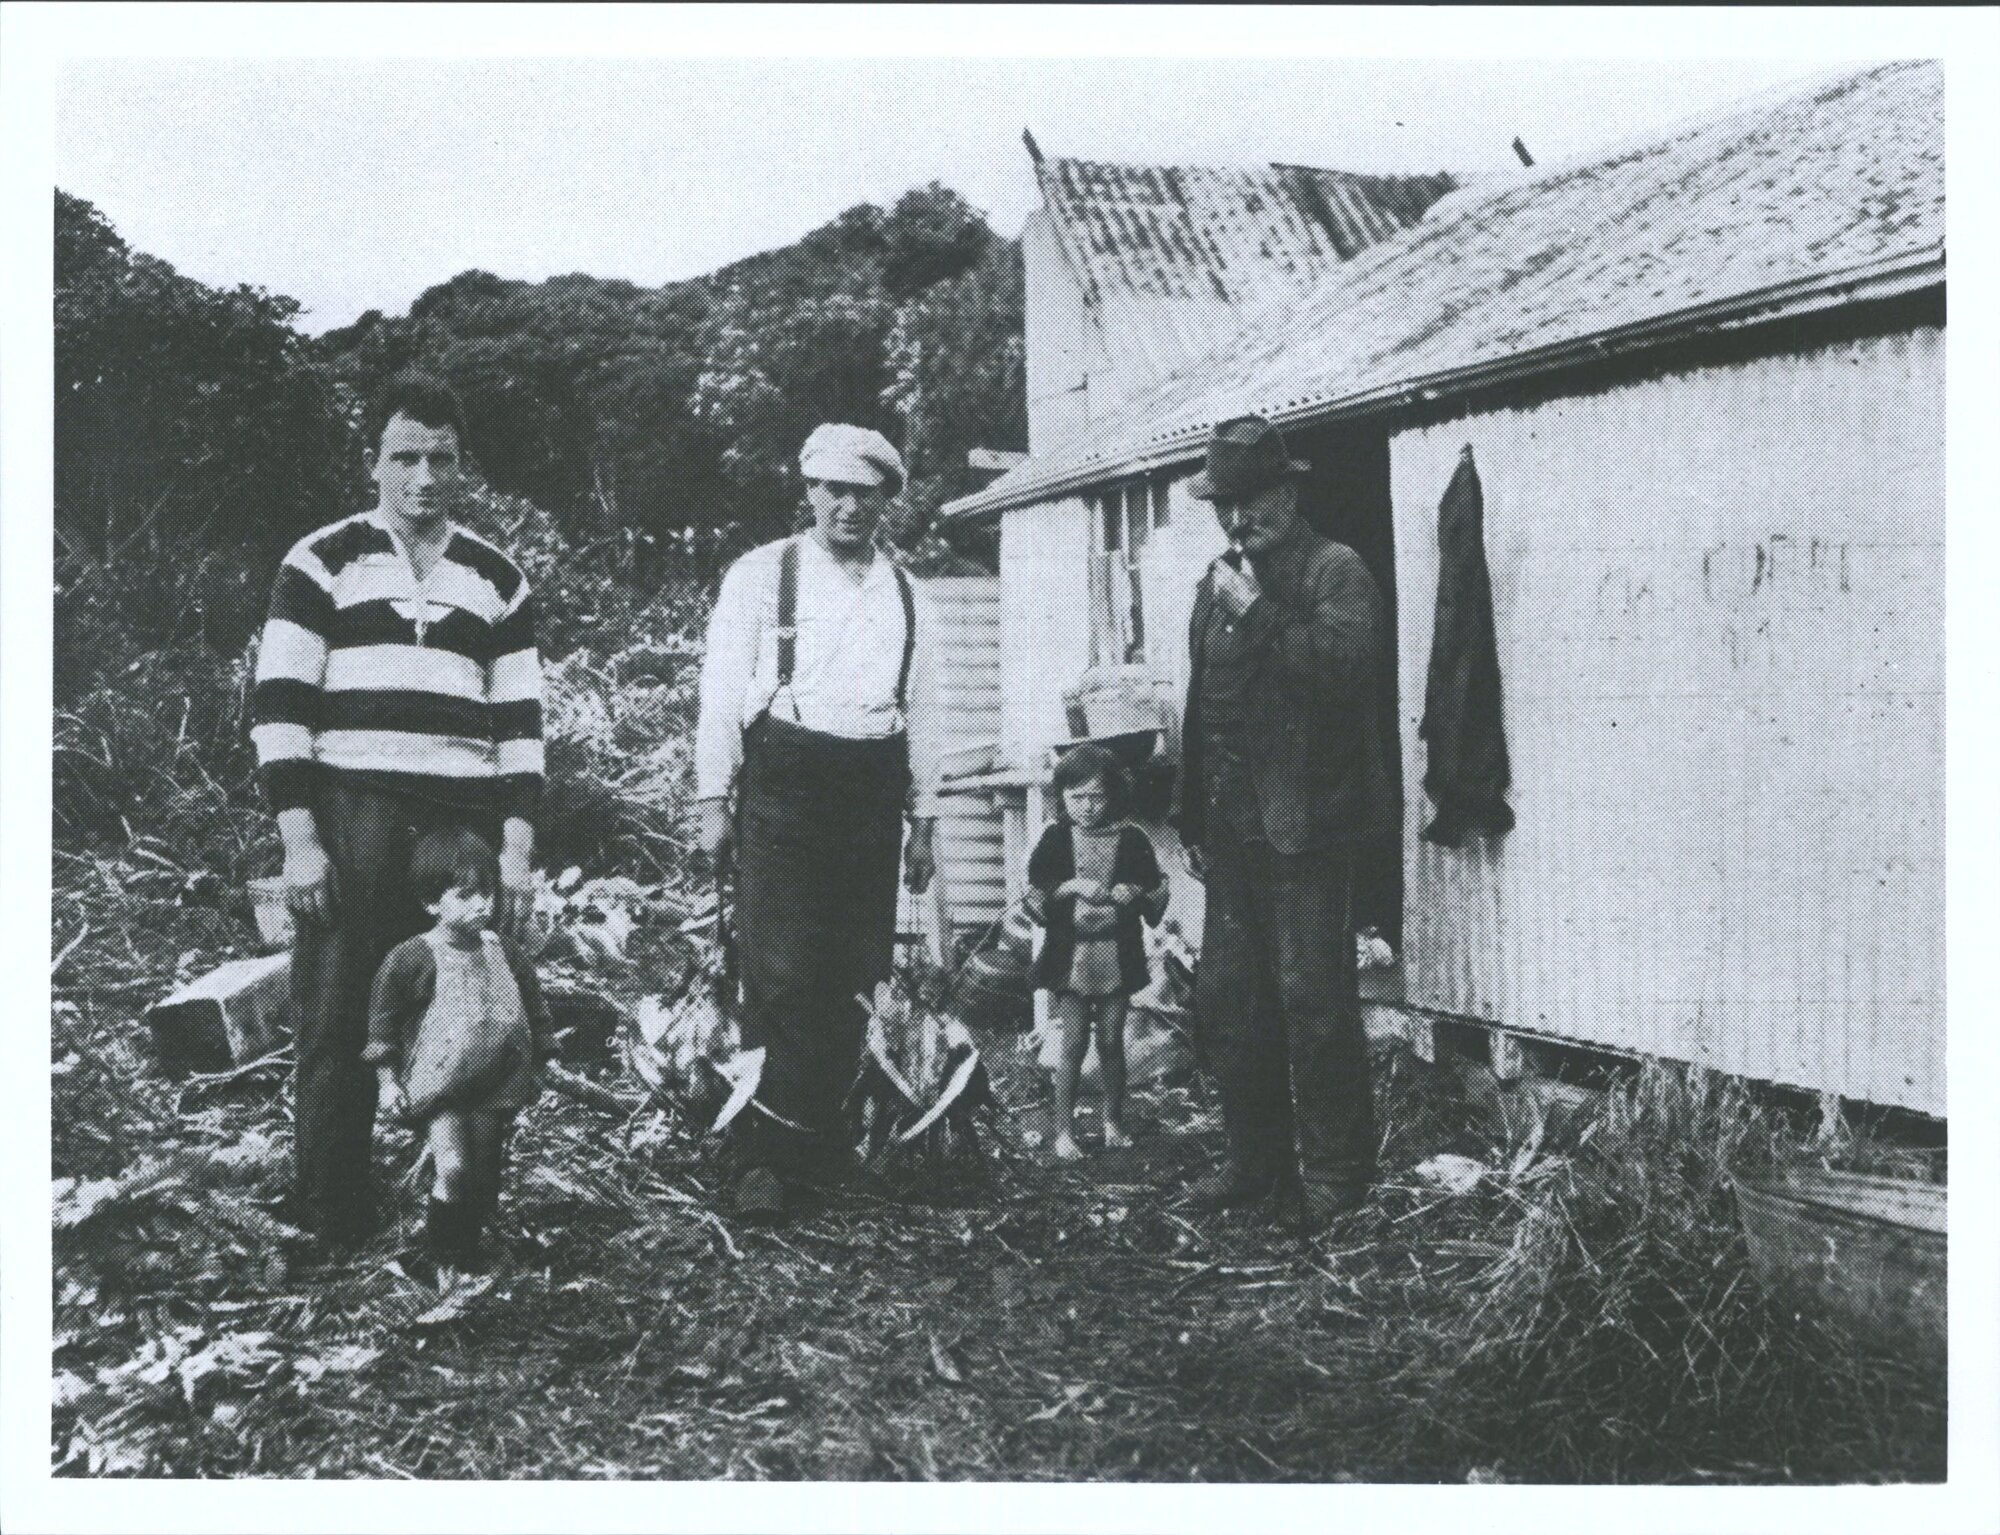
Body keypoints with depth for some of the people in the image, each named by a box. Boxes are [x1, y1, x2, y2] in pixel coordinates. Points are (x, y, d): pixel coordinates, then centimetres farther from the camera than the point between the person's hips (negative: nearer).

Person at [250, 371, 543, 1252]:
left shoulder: (498, 580, 13)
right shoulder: (322, 564, 4)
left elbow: (520, 720, 12)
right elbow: (278, 708, -1)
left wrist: (518, 848, 4)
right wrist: (298, 840, -9)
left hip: (465, 831, 3)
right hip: (349, 827, -2)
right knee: (335, 1028, -1)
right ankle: (329, 1229, 9)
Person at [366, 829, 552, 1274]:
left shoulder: (504, 952, 1)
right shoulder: (412, 957, -13)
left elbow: (533, 1012, 13)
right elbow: (382, 1021, -4)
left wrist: (534, 1069, 14)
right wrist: (387, 1081, -5)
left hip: (495, 1088, 5)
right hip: (439, 1087, -5)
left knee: (486, 1171, 8)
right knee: (453, 1168, -16)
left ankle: (470, 1244, 28)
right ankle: (442, 1252, 4)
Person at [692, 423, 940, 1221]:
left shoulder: (904, 594, 16)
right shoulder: (762, 574, 5)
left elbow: (920, 710, 19)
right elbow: (722, 693, 2)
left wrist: (923, 820, 15)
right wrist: (714, 801, -4)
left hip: (871, 793, 4)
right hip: (782, 785, -4)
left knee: (852, 981, 4)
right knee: (783, 974, -12)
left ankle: (807, 1144, 17)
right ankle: (763, 1157, -6)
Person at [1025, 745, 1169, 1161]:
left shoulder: (1132, 840, 1)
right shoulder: (1055, 840, -2)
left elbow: (1157, 902, 6)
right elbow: (1035, 901, -3)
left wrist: (1136, 893, -14)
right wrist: (1070, 887, -18)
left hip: (1116, 957, 1)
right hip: (1070, 956, -1)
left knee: (1112, 1042, 9)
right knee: (1072, 1045, -2)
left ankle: (1114, 1122, 24)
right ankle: (1064, 1132, 4)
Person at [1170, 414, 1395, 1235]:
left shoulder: (1336, 571, -3)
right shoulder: (1219, 581, 17)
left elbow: (1346, 663, -21)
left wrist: (1257, 613, -19)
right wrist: (1193, 816, 17)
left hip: (1305, 824, -7)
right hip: (1233, 829, 7)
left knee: (1312, 998, -5)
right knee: (1227, 998, 10)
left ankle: (1335, 1170, 7)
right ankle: (1253, 1158, 22)